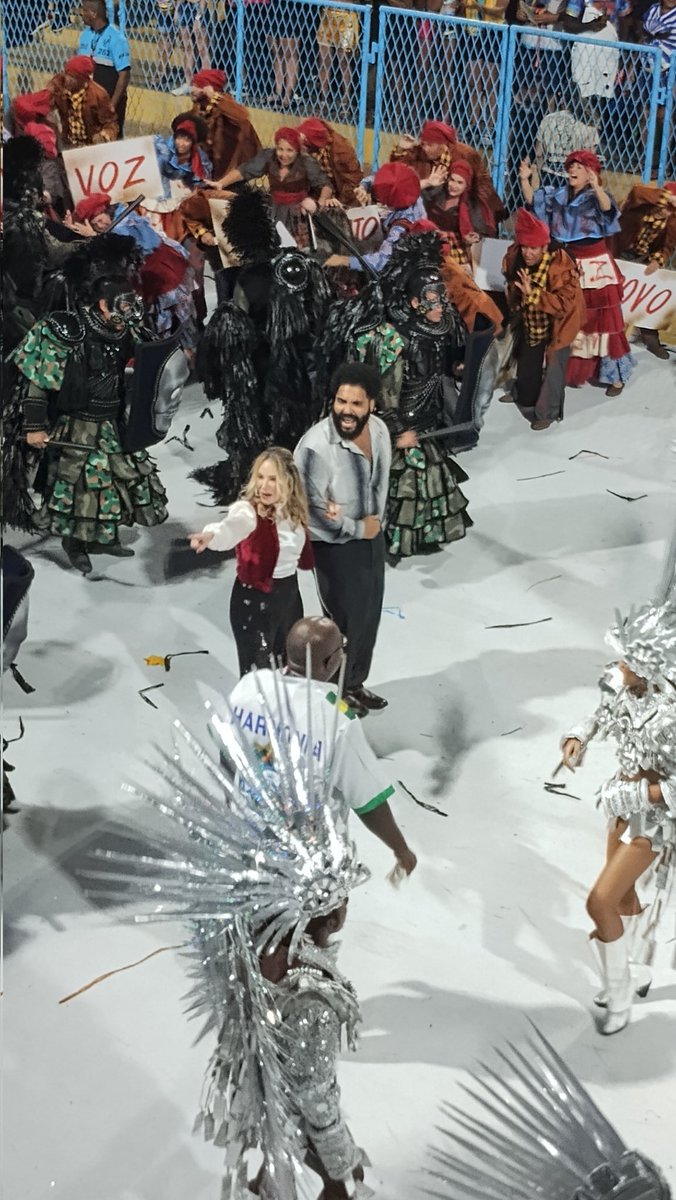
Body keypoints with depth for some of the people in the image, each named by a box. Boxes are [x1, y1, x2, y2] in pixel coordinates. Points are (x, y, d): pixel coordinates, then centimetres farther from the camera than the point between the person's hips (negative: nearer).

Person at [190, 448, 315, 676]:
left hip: (290, 593, 7)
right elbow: (231, 527, -47)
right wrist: (211, 535, -70)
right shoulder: (249, 510, -22)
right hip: (254, 599, -7)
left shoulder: (293, 510, -2)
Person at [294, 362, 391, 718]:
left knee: (369, 615, 21)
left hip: (373, 536, 7)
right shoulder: (316, 445, -29)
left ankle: (356, 683, 41)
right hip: (336, 546, -7)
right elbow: (312, 508, -24)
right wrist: (357, 529, -15)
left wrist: (375, 522, -15)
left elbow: (380, 482, 4)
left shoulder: (378, 429, -7)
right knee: (344, 620, 8)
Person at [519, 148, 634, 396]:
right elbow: (532, 200, 4)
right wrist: (525, 180, -13)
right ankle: (569, 369, 30)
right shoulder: (558, 196, 6)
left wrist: (596, 187, -49)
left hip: (595, 266, -6)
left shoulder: (596, 196, -11)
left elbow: (608, 208, -32)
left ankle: (615, 375, 4)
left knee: (600, 319, -3)